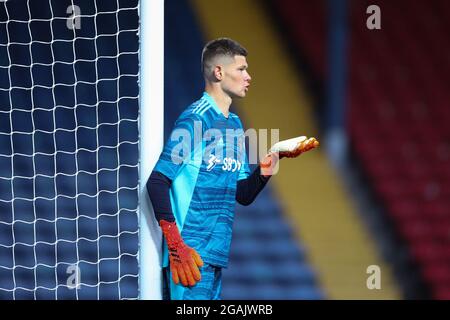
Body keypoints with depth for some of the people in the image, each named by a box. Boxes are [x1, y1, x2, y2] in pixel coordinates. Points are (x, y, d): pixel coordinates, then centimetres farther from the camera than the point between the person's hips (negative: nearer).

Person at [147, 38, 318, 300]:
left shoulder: (235, 125, 17)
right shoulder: (195, 119, -8)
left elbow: (244, 195, 18)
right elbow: (157, 182, -13)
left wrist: (273, 159, 4)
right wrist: (177, 247, -18)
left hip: (217, 255, 8)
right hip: (191, 254, -8)